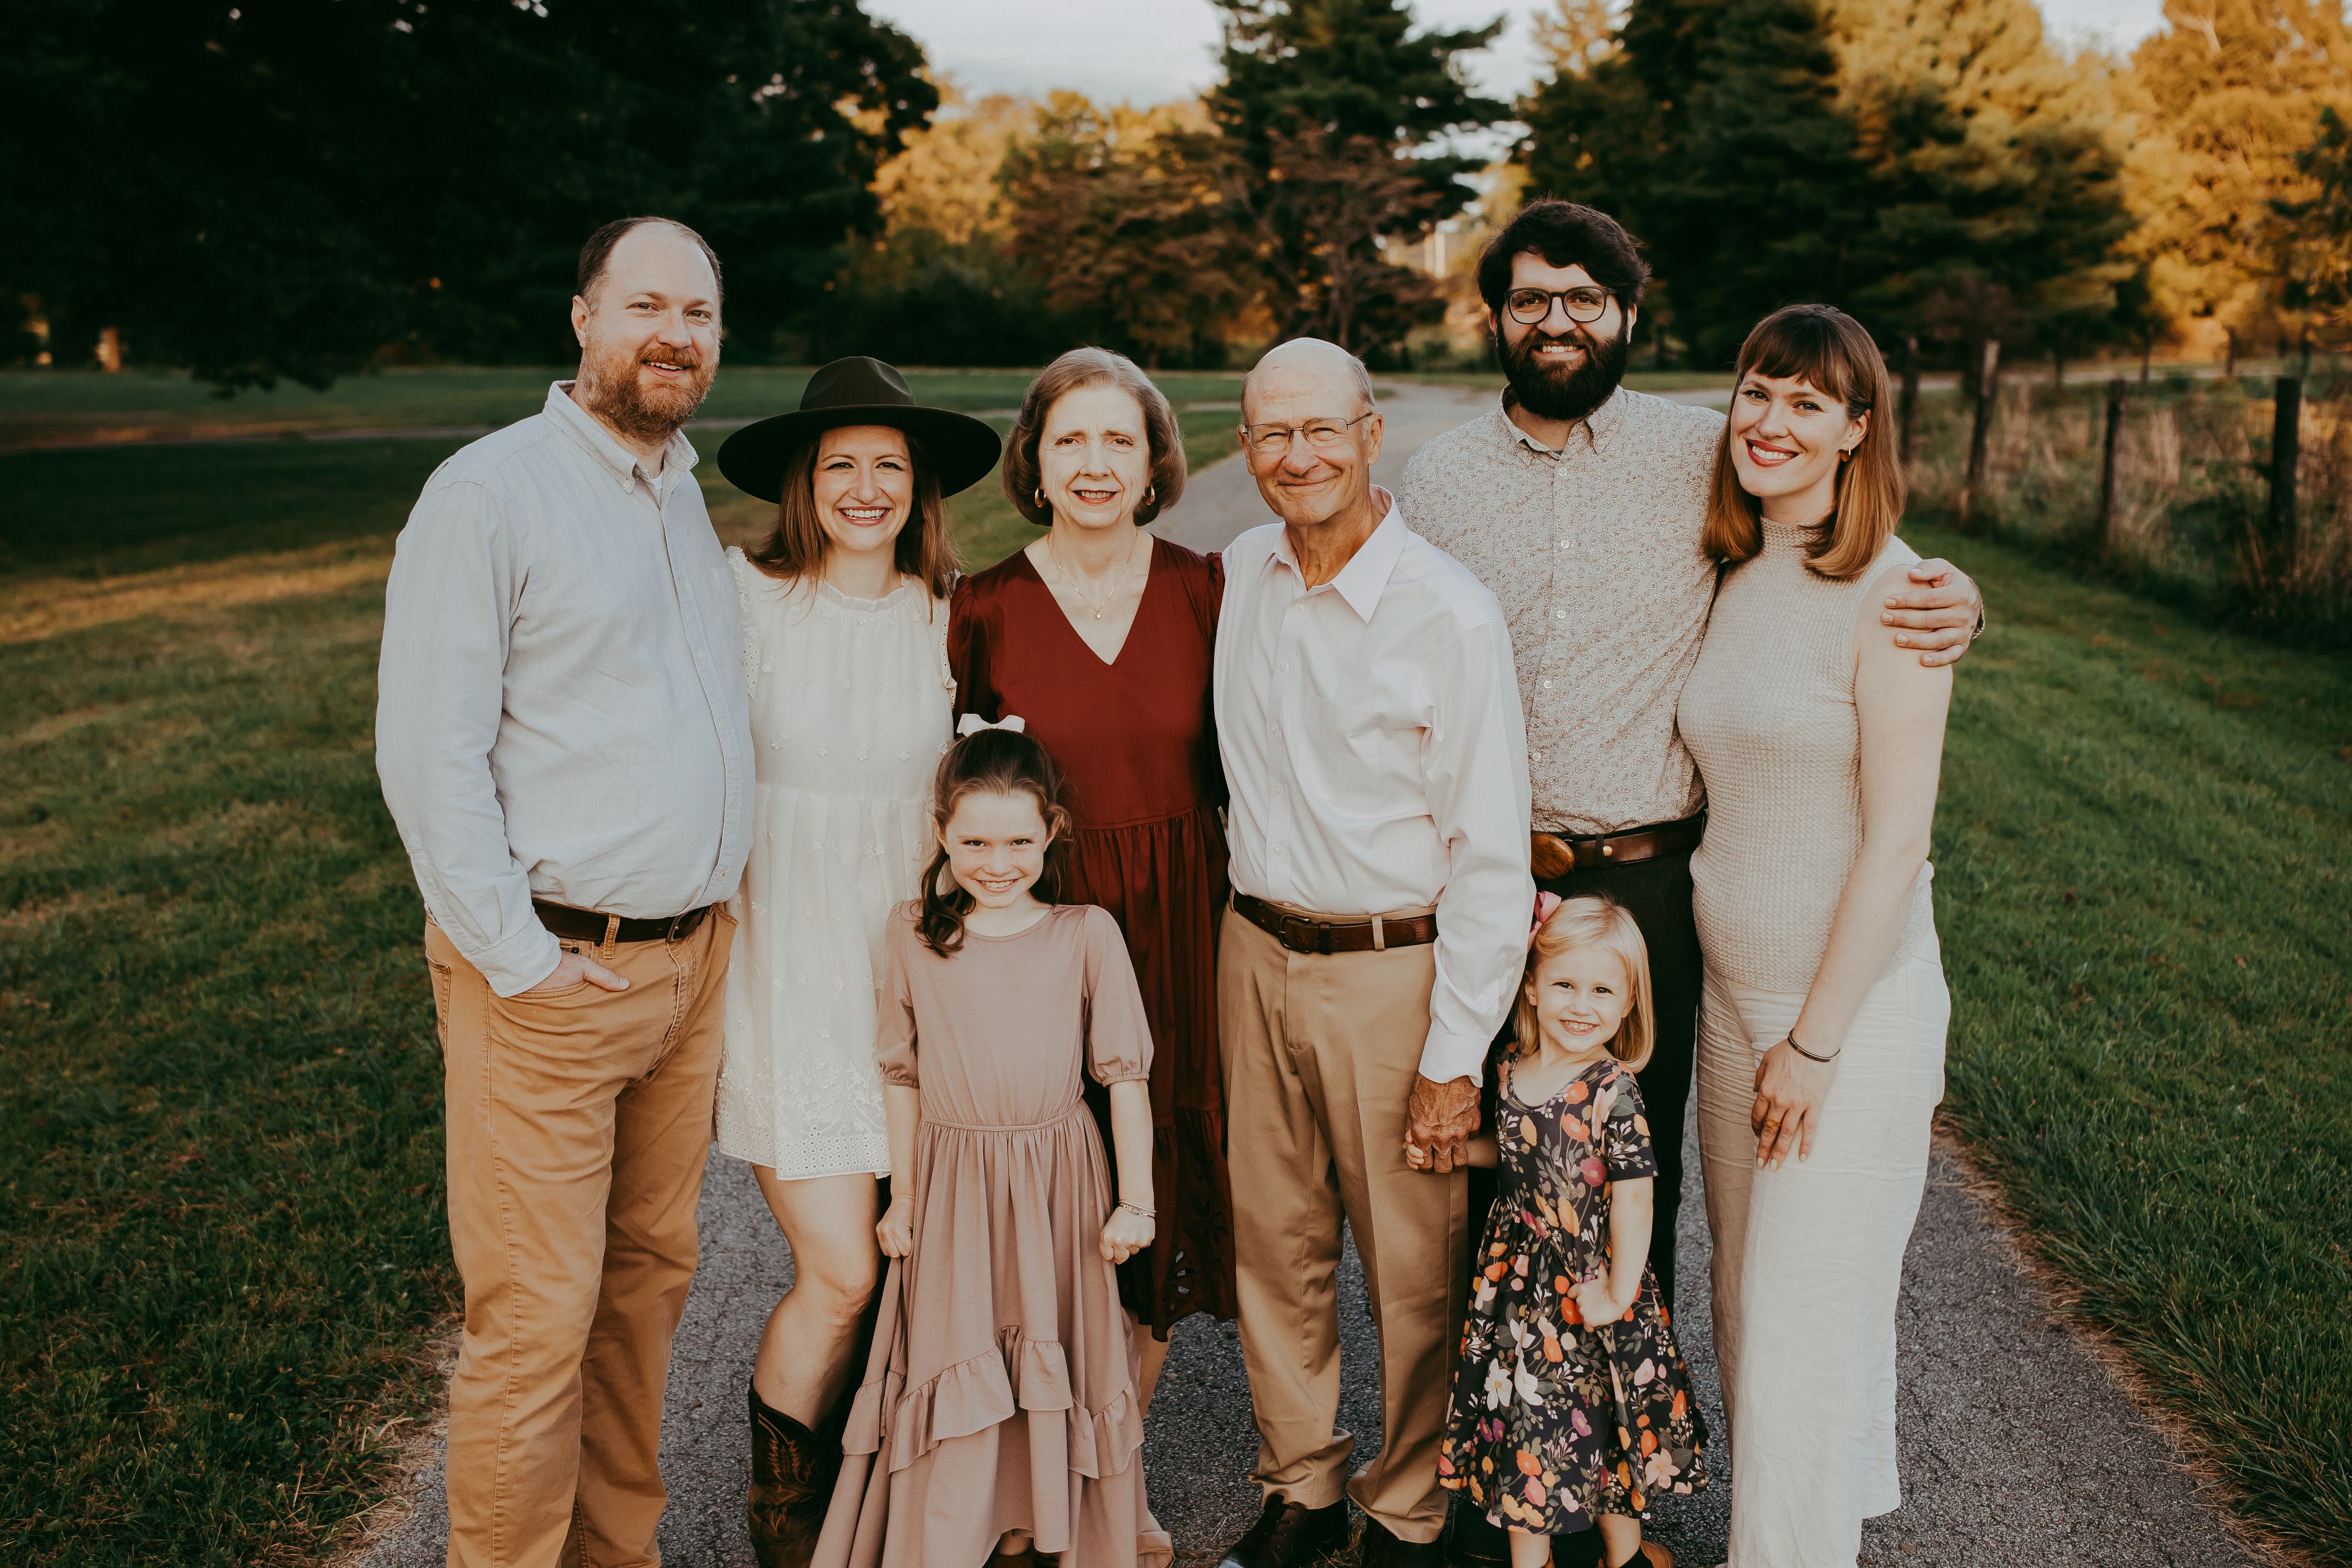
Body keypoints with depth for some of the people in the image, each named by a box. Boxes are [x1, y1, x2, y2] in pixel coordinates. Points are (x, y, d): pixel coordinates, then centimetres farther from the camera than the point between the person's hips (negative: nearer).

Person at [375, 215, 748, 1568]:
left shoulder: (691, 498, 14)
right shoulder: (491, 493, -9)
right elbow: (428, 752, -13)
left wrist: (716, 910, 14)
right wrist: (518, 953, -15)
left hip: (693, 955, 7)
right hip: (551, 974, -7)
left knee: (650, 1275, 15)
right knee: (537, 1319, -1)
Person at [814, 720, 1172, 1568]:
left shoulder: (1087, 934, -8)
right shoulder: (913, 935, -3)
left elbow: (1125, 1072, -3)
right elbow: (902, 1075, 6)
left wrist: (1135, 1200, -3)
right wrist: (903, 1196, 8)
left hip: (1058, 1183, 0)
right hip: (953, 1185, 1)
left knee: (1060, 1362, 11)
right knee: (958, 1372, 4)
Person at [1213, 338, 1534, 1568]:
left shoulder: (1450, 614, -14)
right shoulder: (1234, 577, 2)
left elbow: (1491, 856, -12)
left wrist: (1455, 1056, -13)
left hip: (1394, 972, -5)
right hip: (1256, 956, 5)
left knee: (1413, 1266, 7)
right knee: (1275, 1246, 14)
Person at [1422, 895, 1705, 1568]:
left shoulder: (1613, 1089, -20)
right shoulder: (1511, 1070, -1)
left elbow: (1633, 1195, -20)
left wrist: (1619, 1293, -17)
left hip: (1589, 1280, -5)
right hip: (1518, 1276, 5)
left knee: (1603, 1418, 11)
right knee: (1522, 1416, 14)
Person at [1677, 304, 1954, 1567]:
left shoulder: (1891, 594, -14)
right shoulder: (1733, 582, 8)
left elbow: (1895, 843, -16)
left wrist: (1815, 1040, -14)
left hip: (1856, 1003, -7)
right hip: (1733, 991, 7)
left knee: (1808, 1320, 3)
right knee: (1747, 1306, 16)